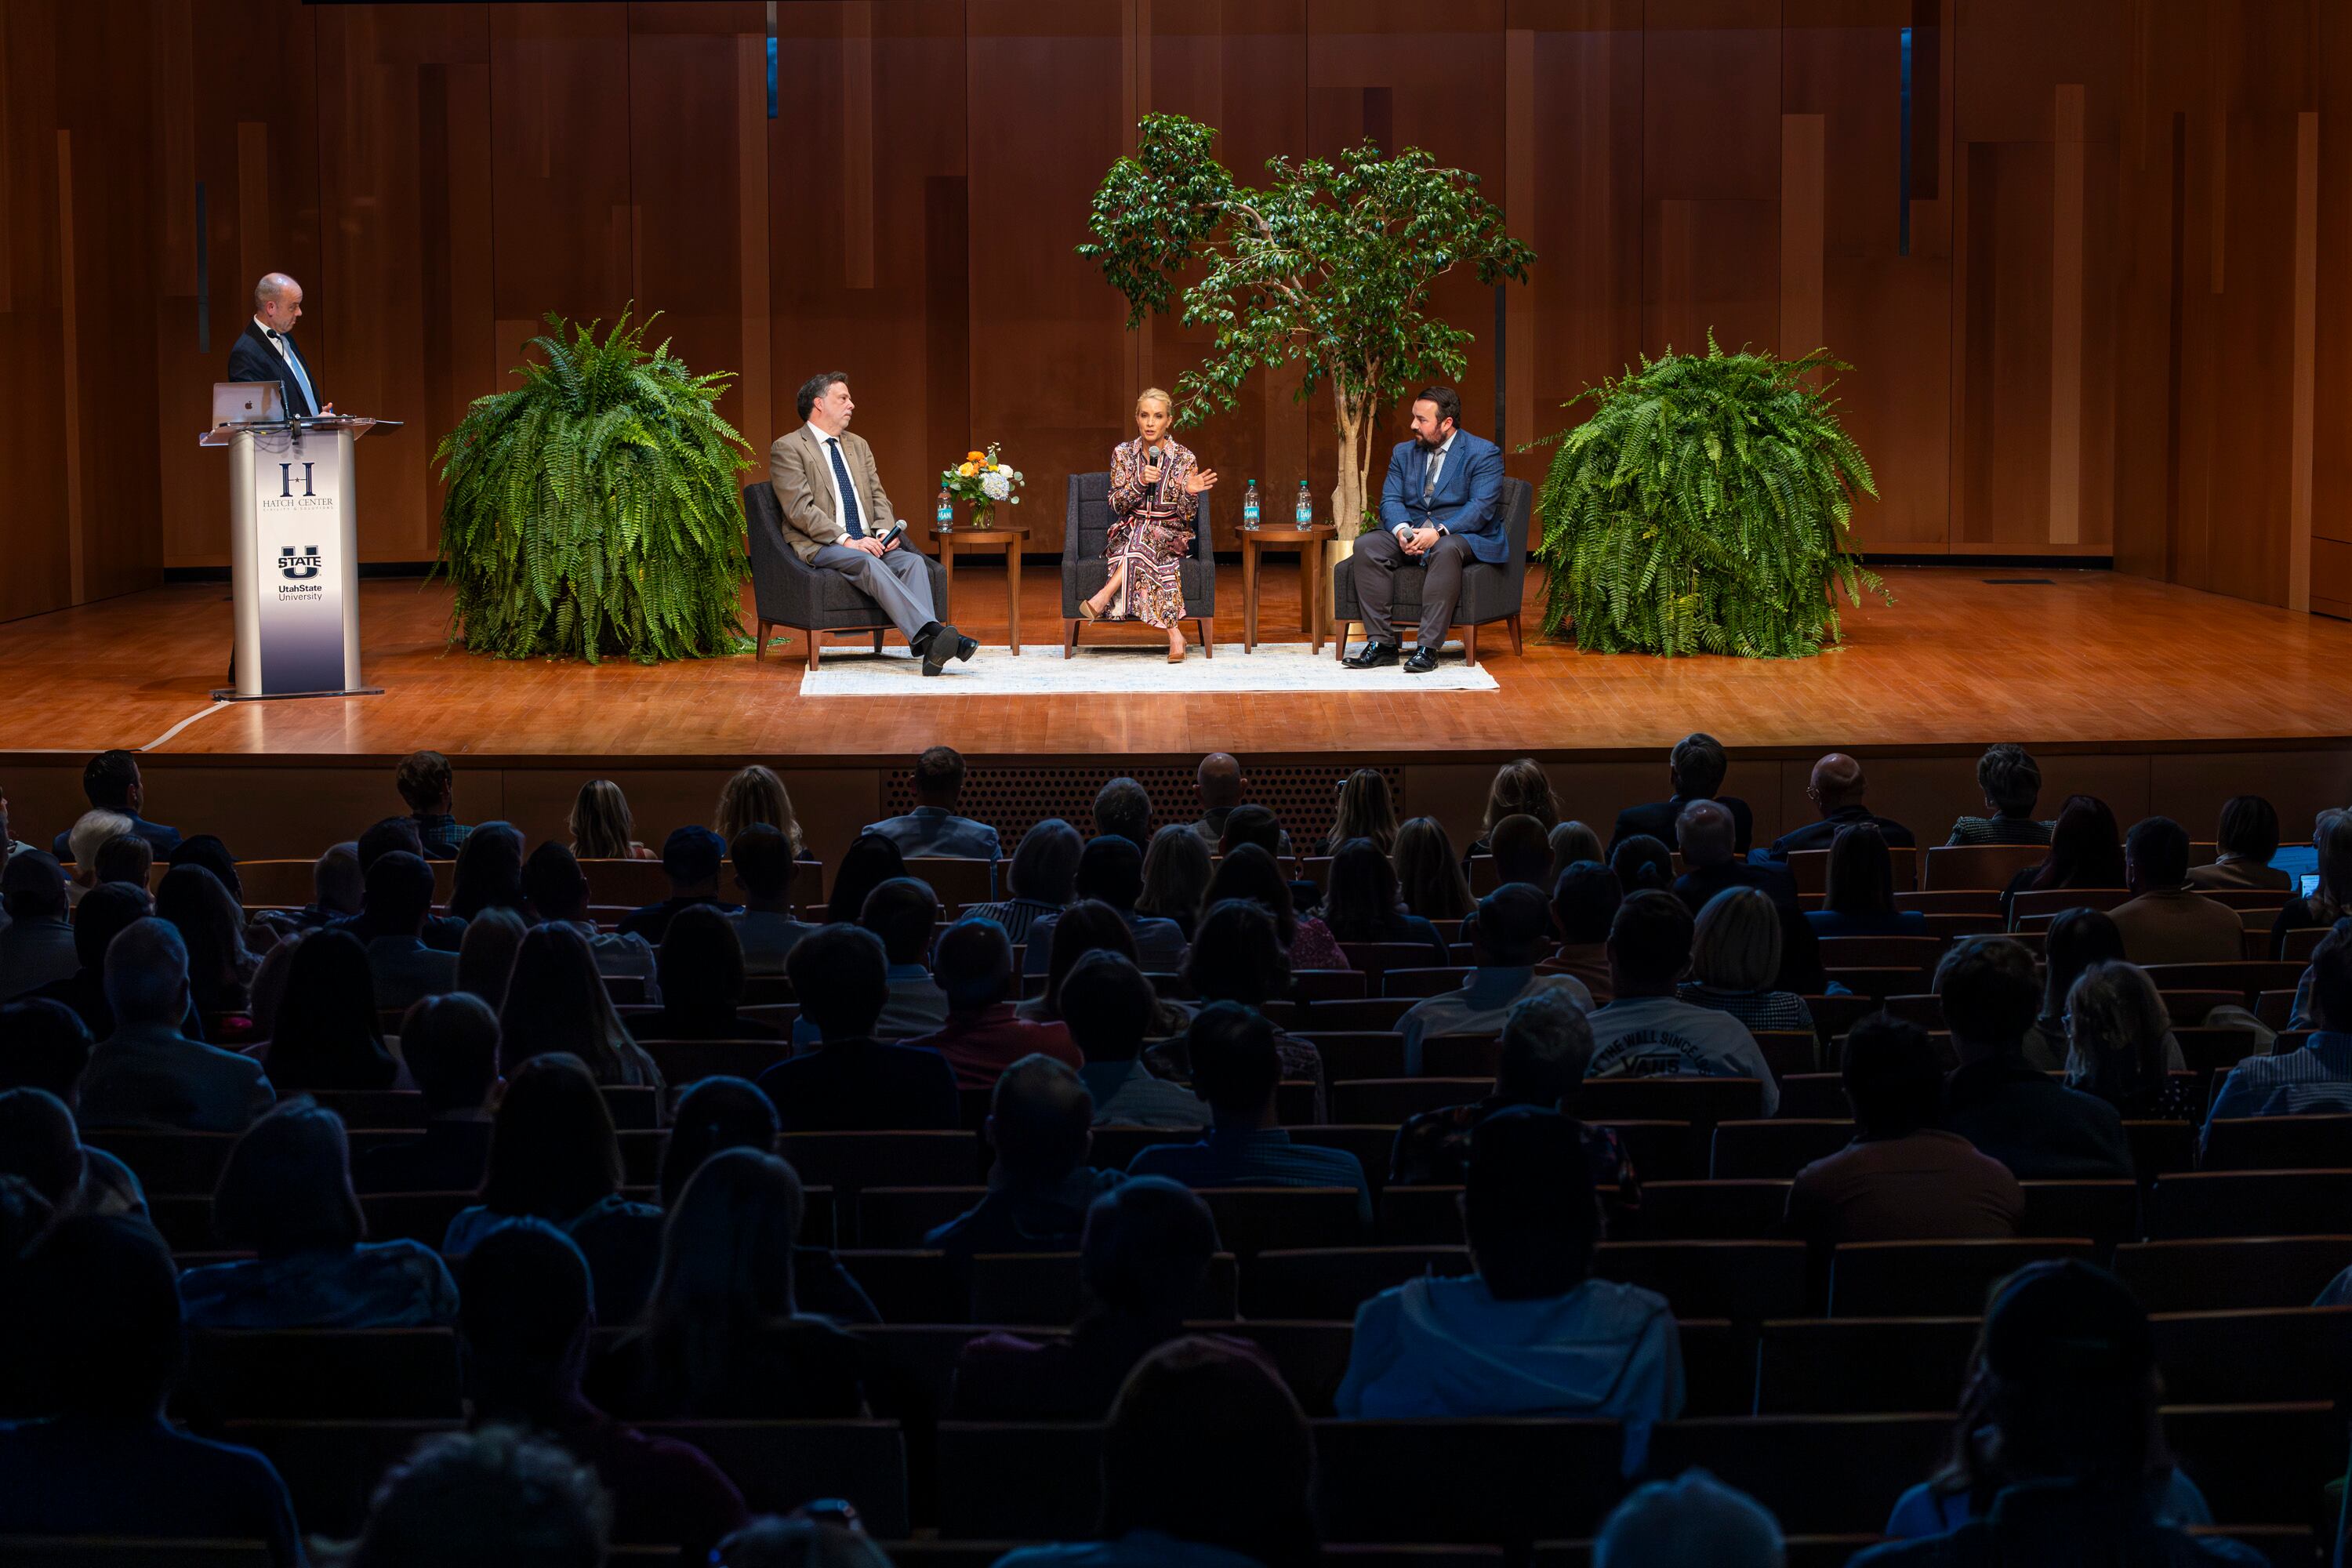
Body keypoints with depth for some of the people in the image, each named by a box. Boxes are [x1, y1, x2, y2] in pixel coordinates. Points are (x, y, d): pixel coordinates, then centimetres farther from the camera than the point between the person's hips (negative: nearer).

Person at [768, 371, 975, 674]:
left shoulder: (858, 446, 22)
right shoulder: (787, 449, -1)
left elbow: (878, 497, 19)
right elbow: (800, 510, -11)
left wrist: (885, 531, -4)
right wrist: (847, 541, -19)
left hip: (866, 542, 6)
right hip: (820, 548, -6)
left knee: (913, 561, -24)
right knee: (869, 563, -36)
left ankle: (928, 647, -42)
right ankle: (933, 632, -48)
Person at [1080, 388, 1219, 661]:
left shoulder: (1185, 458, -2)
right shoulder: (1123, 453, 3)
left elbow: (1188, 517, -2)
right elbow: (1117, 505, -3)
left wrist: (1189, 493, -23)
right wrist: (1141, 482, -20)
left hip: (1170, 535, -1)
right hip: (1128, 533, 1)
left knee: (1143, 537, -36)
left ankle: (1106, 595, -37)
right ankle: (1173, 632, -41)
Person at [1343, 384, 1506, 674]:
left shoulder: (1484, 454, -4)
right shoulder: (1404, 453, 14)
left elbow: (1481, 508, -15)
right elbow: (1390, 500, 4)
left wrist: (1438, 532, -29)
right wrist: (1402, 531, -20)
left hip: (1464, 536, -5)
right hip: (1411, 534, 5)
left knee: (1445, 551, -40)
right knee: (1366, 546, -22)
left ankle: (1428, 647, -40)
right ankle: (1381, 643, -23)